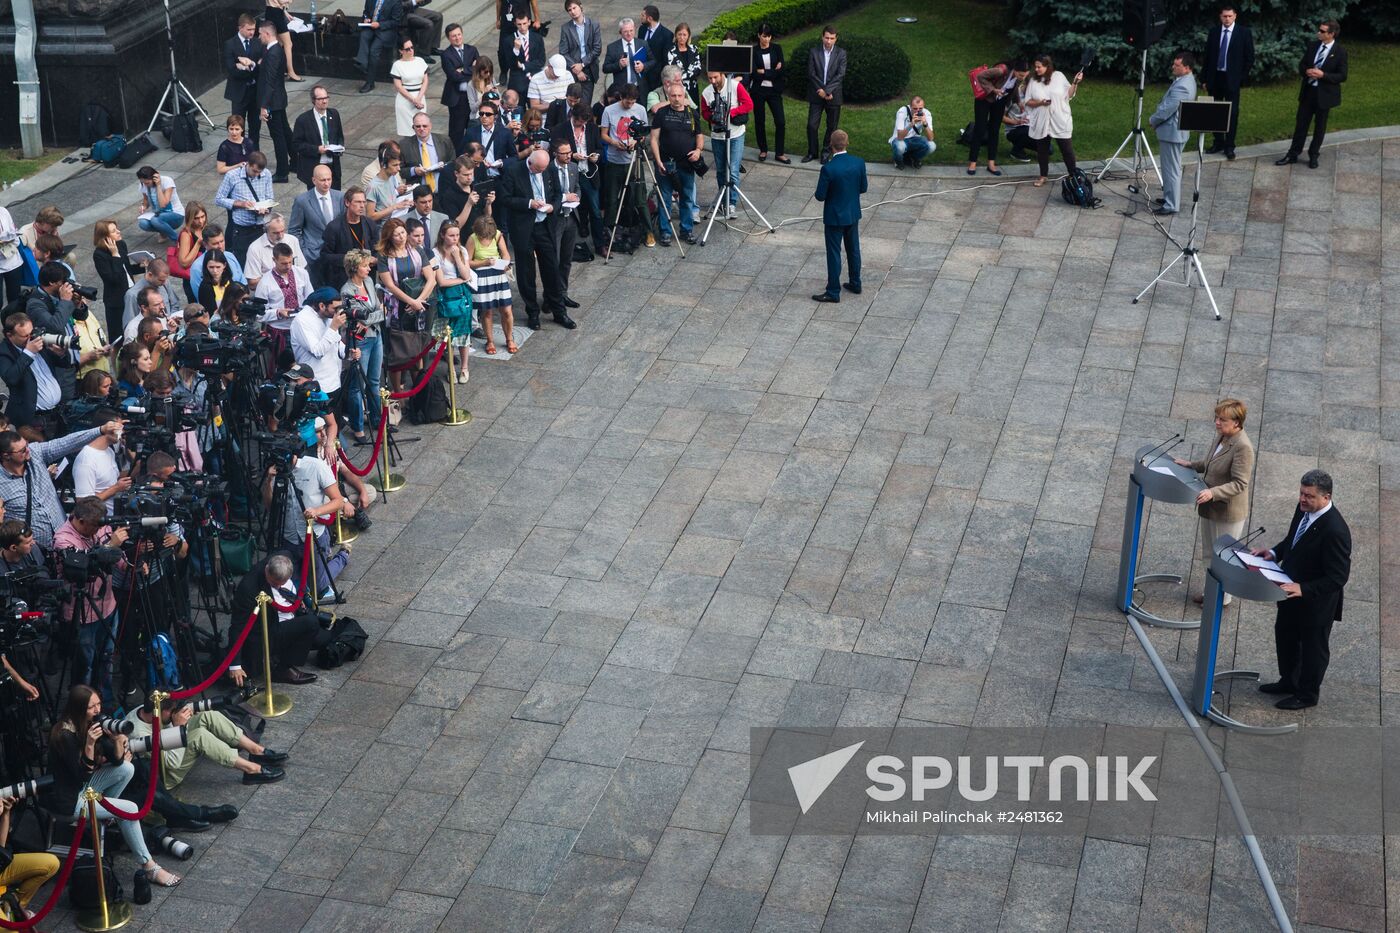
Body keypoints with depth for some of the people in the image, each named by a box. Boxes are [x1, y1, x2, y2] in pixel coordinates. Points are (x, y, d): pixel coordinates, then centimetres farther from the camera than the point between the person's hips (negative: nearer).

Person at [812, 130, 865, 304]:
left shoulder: (828, 169, -25)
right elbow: (863, 188, 0)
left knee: (834, 254, 5)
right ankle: (855, 283, 35)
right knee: (853, 249, 21)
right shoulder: (859, 163, -11)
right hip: (853, 214, 5)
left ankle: (833, 292, 13)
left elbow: (820, 196, -18)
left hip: (835, 217, -5)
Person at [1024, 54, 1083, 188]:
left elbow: (1069, 95, 2)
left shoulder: (1058, 76, -3)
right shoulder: (1033, 81, -1)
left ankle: (1073, 175, 17)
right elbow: (1027, 102, -1)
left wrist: (1075, 83, -12)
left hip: (1060, 121, -1)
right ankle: (1044, 175, 28)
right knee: (1042, 150, 12)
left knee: (1067, 149, 4)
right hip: (1041, 123, 1)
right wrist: (1040, 102, -18)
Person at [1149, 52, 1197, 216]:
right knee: (1171, 168, 21)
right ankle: (1170, 197, 33)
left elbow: (1167, 109, -24)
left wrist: (1153, 120, -7)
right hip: (1175, 130, 11)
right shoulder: (1187, 80, 8)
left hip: (1172, 132, -11)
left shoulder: (1182, 86, -26)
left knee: (1171, 169, -3)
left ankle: (1171, 206, 2)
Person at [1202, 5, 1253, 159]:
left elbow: (1249, 57, 1)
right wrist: (1205, 78, 6)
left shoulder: (1244, 32, -2)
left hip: (1232, 78, -3)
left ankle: (1229, 146, 3)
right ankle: (1218, 142, 18)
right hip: (1215, 77, 3)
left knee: (1232, 112, -2)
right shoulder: (1214, 31, 7)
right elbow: (1207, 55, 10)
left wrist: (1242, 77, -4)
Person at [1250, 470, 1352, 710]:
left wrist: (1303, 589, -34)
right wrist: (1275, 552, -5)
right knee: (1285, 635, 26)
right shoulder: (1304, 510, -9)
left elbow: (1337, 578, -29)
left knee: (1313, 647, 15)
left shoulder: (1335, 530, -34)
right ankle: (1288, 681, 50)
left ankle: (1307, 694, 37)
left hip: (1316, 602, -8)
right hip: (1293, 592, 8)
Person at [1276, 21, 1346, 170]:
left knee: (1320, 126, 9)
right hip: (1308, 91, 4)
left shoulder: (1340, 52, -12)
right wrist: (1306, 71, -13)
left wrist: (1323, 75, -23)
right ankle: (1292, 155, 15)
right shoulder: (1312, 45, 2)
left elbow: (1342, 76, -11)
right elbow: (1301, 65, 10)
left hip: (1325, 94, -4)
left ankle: (1313, 156, 22)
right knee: (1301, 123, 8)